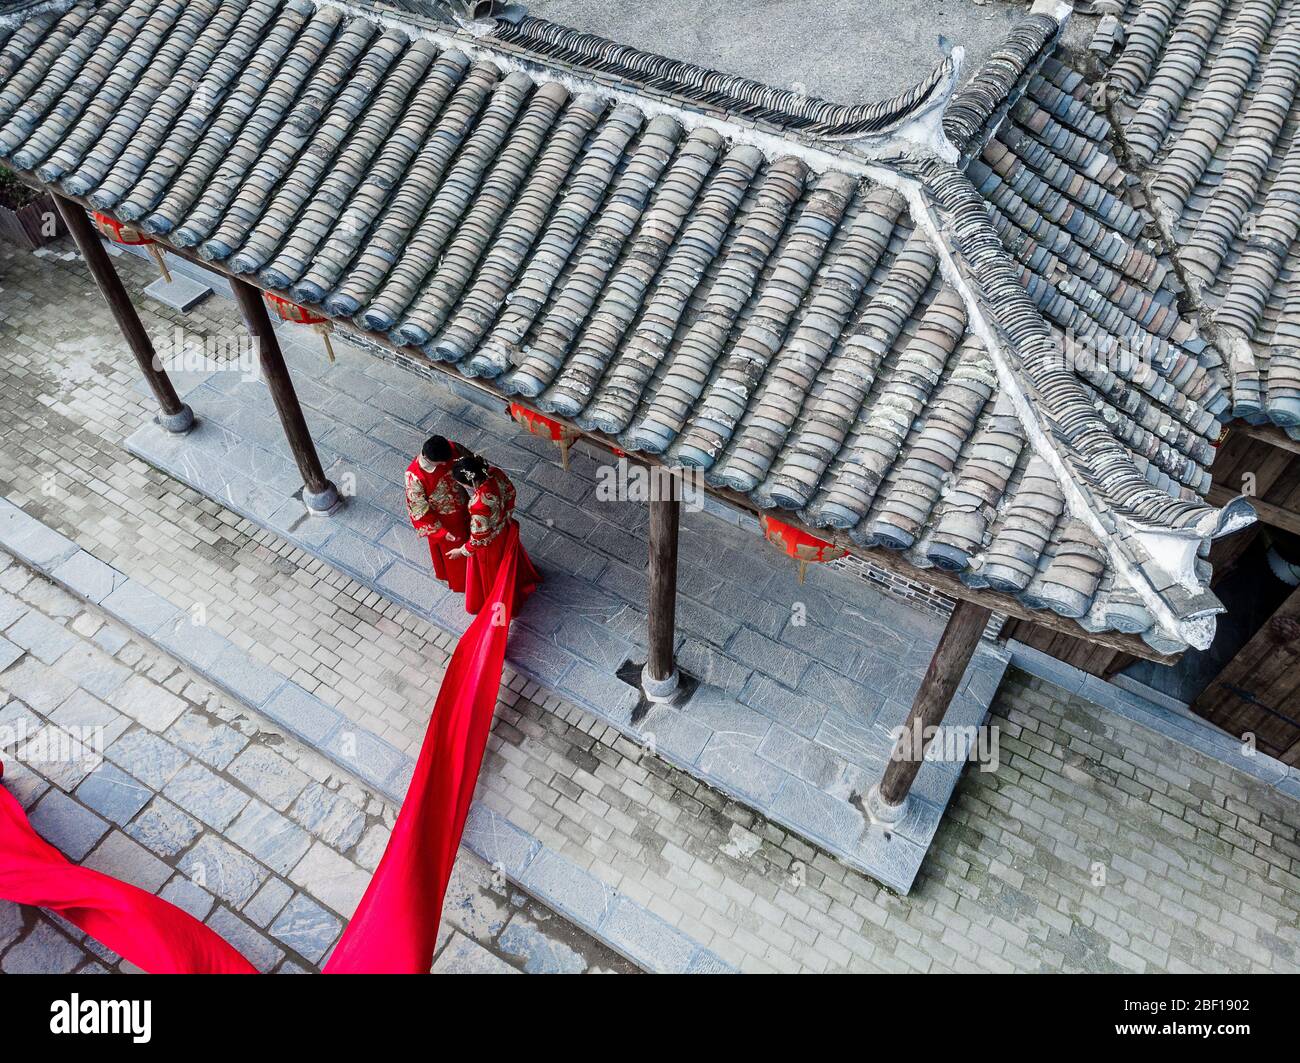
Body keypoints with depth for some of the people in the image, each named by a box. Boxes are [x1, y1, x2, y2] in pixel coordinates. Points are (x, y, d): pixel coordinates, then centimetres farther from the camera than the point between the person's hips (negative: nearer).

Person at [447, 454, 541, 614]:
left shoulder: (479, 505, -46)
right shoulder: (494, 472, -27)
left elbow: (480, 537, -28)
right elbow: (510, 492, -5)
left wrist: (462, 551, -9)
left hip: (490, 542, -6)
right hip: (505, 526, 6)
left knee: (492, 572, 27)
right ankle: (522, 581, 69)